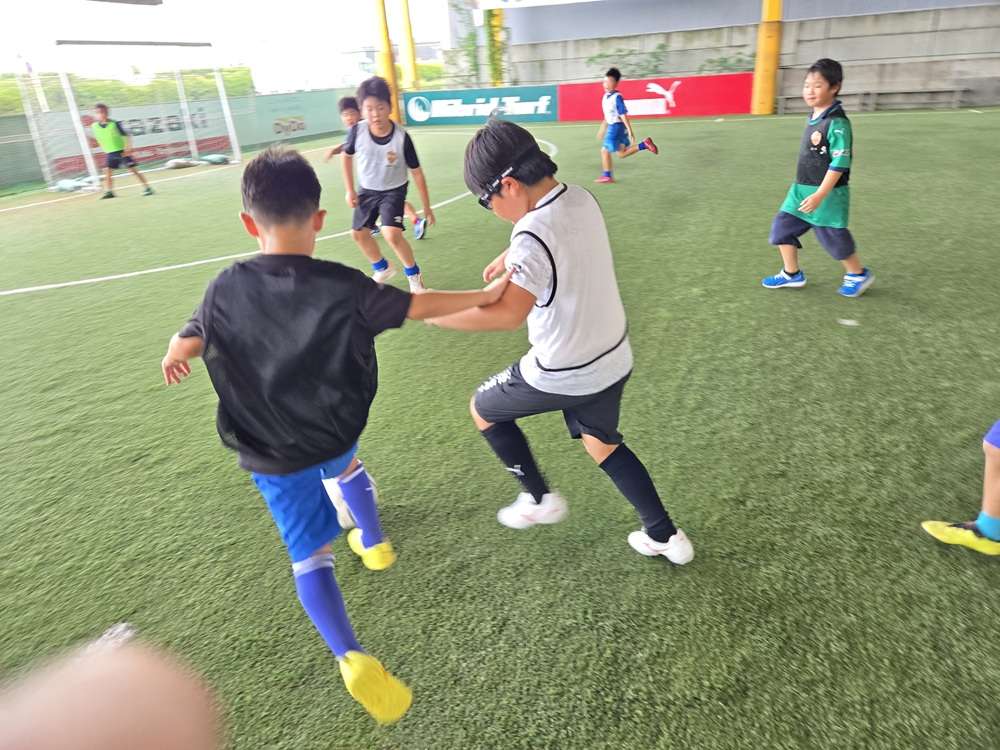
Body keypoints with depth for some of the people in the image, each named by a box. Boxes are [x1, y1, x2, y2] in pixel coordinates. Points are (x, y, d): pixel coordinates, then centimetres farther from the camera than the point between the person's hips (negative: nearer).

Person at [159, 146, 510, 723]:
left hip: (272, 454, 0)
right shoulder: (342, 287, -19)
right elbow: (420, 307, -11)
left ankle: (352, 657, -5)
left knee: (310, 555, 7)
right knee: (344, 462, 37)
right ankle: (374, 542, 56)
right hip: (336, 430, 1)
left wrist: (175, 358, 29)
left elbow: (189, 343, 3)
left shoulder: (226, 289, -11)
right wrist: (486, 294, 3)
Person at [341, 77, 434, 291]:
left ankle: (413, 274, 4)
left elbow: (417, 172, -16)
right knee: (359, 233, 14)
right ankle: (382, 268, 40)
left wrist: (427, 207, -12)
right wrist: (350, 190, 0)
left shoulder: (402, 137, -27)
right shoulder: (357, 131, -21)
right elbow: (347, 156, 1)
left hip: (393, 190, -4)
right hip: (367, 190, 4)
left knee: (392, 234, -22)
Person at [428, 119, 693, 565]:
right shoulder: (580, 198, -1)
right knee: (602, 444, 27)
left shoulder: (533, 236, -28)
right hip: (612, 358, 8)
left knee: (483, 409, 17)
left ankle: (540, 500, 28)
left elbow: (507, 315, -39)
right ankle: (665, 537, 31)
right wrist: (510, 259, 16)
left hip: (562, 374, -8)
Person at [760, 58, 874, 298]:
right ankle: (791, 274, 19)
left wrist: (820, 194, -27)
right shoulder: (813, 118, 8)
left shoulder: (837, 122, -18)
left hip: (827, 193, -8)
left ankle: (859, 275, 25)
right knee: (782, 226, 5)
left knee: (832, 236, 2)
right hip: (801, 189, 8)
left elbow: (839, 164, -22)